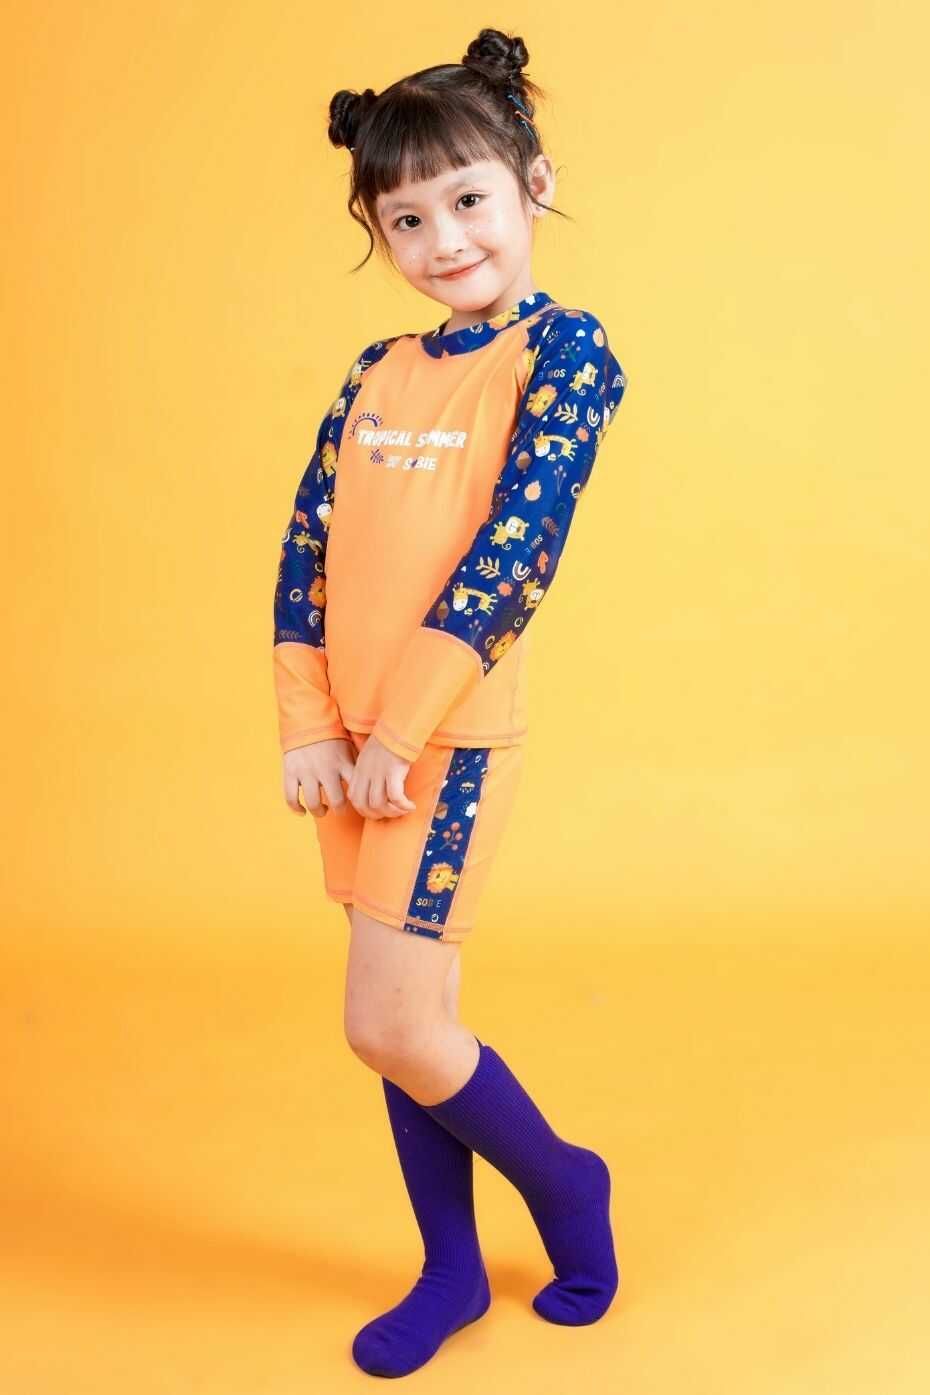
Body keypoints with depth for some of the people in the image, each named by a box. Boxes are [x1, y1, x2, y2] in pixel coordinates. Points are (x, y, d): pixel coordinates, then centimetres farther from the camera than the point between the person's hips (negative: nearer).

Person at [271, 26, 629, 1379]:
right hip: (355, 738, 6)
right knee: (416, 1015, 13)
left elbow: (511, 555, -16)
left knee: (390, 1024, -4)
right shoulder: (374, 376, 9)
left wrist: (398, 730, -16)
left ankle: (564, 1181, 22)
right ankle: (451, 1270, 29)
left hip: (449, 737, -6)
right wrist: (312, 726, -4)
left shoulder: (563, 350, -8)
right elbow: (304, 554, 7)